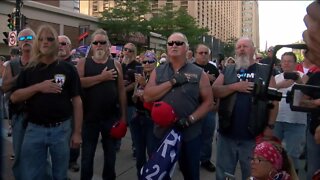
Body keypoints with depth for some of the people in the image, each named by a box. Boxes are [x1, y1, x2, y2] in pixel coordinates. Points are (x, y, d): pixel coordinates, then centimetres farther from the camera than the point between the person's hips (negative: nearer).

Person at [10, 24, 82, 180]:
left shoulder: (68, 69, 0)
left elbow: (76, 101, -1)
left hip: (61, 129, -1)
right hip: (34, 129, 1)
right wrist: (38, 87, -16)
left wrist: (77, 132, -5)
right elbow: (14, 97, 1)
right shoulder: (29, 71, 6)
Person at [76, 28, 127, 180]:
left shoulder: (115, 64, 5)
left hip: (112, 117, 1)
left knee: (110, 153, 14)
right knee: (87, 154, 11)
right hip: (89, 117, -1)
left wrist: (123, 116, 1)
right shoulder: (83, 63, 2)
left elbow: (121, 91, 4)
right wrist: (101, 77, -16)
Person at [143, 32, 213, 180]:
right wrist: (172, 82, -15)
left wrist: (190, 119, -17)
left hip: (190, 134, -2)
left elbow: (208, 102, -3)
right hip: (161, 133, 2)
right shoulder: (158, 72, 5)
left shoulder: (198, 73, 0)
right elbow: (147, 96, -8)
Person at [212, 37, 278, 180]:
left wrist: (270, 126, -8)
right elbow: (214, 91, -2)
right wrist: (235, 86, -14)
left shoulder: (265, 71, 2)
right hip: (227, 133, 2)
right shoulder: (227, 71, 8)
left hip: (254, 135, -1)